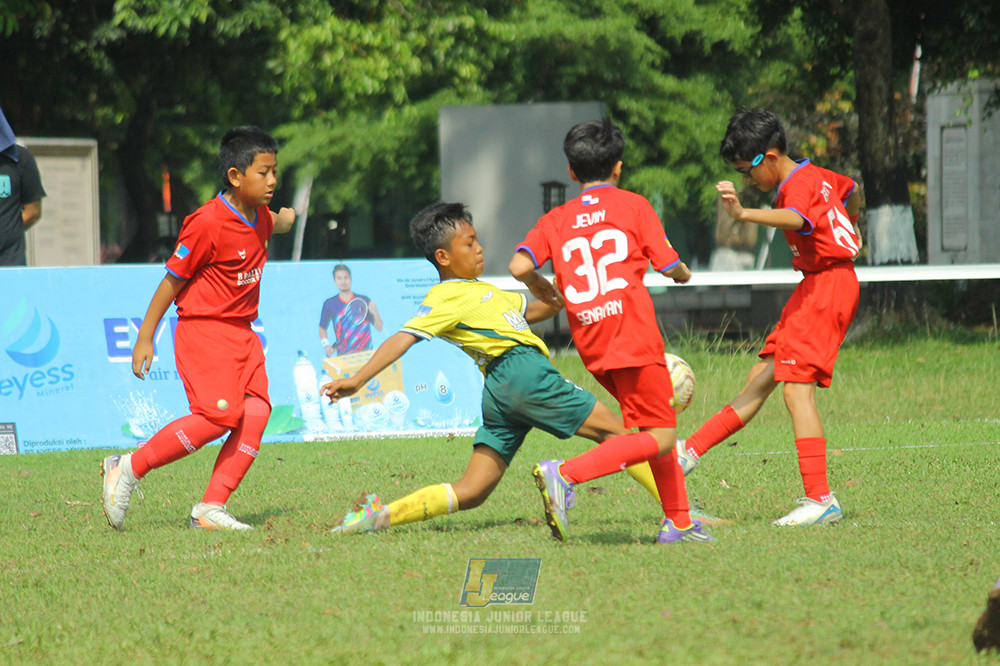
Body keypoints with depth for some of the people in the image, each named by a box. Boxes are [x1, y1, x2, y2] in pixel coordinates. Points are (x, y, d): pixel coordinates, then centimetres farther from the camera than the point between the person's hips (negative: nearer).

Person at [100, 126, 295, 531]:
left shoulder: (258, 216, 9)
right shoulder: (208, 223, -16)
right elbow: (172, 280, -10)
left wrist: (286, 219, 26)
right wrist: (145, 337, -9)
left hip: (241, 332, 8)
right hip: (203, 330, -8)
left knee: (255, 413, -8)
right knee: (221, 414, -20)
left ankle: (211, 509, -7)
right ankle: (127, 469, -7)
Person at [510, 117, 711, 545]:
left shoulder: (556, 220, 12)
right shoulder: (633, 206, 4)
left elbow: (519, 266, -4)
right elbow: (674, 269, 2)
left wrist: (540, 288, 17)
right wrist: (683, 272, 27)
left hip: (592, 347, 6)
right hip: (633, 335, -6)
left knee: (657, 425, 20)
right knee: (659, 437, -6)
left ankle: (678, 521, 19)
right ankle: (565, 474, -23)